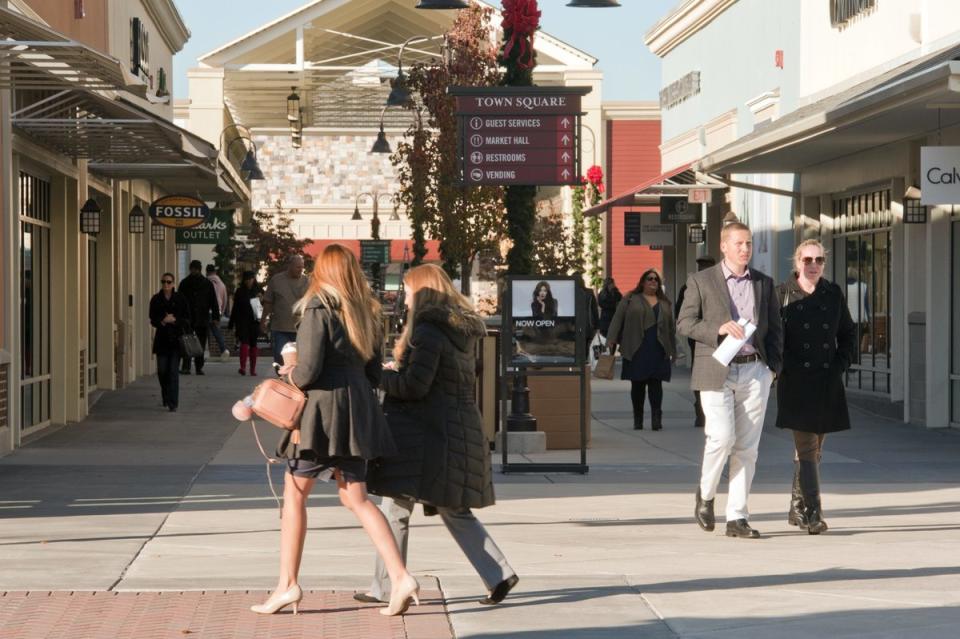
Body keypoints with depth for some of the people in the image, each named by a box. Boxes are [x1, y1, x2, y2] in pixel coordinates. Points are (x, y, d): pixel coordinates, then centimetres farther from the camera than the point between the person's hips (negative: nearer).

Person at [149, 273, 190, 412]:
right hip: (162, 339, 2)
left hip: (176, 338, -2)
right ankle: (166, 398, 28)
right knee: (162, 371, 4)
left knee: (173, 371, -8)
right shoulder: (156, 300, 4)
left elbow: (187, 319, 2)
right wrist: (163, 321, -17)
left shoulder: (180, 299, 1)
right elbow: (153, 320, 3)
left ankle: (173, 403, -8)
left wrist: (174, 320, -15)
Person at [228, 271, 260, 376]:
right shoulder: (239, 292, 5)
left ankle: (253, 369, 11)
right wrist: (232, 325, 4)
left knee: (253, 344, 5)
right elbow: (235, 309, 6)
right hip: (242, 322, -2)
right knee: (244, 343, -16)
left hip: (254, 322, 2)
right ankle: (243, 367, -26)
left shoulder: (258, 291, 7)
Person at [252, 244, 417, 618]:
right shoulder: (366, 314, 13)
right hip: (357, 413, 7)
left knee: (294, 495, 4)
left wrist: (291, 374, 6)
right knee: (356, 498, 9)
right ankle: (400, 577, -3)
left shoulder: (318, 310, -10)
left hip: (321, 410, -7)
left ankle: (287, 584, 5)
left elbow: (308, 371, -15)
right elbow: (374, 375, 15)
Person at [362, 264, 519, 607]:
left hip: (425, 434, -9)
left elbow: (414, 385, -20)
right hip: (460, 429, 9)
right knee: (455, 511, 15)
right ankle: (499, 574, 7)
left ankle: (386, 587, 7)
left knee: (396, 508, 2)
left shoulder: (427, 331, -15)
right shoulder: (462, 331, 12)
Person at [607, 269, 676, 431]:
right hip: (636, 350, -1)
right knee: (637, 384, 3)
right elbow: (617, 319, 1)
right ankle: (638, 420, 10)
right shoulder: (630, 300, 7)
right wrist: (612, 340, -9)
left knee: (656, 383, -7)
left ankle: (656, 418, -12)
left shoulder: (664, 303, 16)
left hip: (658, 350, 2)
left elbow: (671, 327, 19)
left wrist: (673, 350, 15)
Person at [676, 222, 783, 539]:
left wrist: (773, 366, 5)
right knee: (722, 437, -16)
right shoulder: (701, 281, 3)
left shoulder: (764, 283, 13)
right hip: (716, 372, -3)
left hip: (755, 371, 3)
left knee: (746, 447, 1)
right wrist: (719, 329, -17)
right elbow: (684, 323, -2)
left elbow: (775, 328, 17)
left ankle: (737, 518, 6)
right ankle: (705, 494, 11)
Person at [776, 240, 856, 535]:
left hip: (828, 383, 4)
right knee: (806, 447, -11)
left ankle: (797, 509, 24)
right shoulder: (782, 294, -1)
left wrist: (842, 363, 3)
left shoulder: (833, 294, 9)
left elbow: (848, 332, 16)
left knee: (812, 448, 12)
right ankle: (812, 514, -15)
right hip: (796, 384, -4)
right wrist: (783, 367, -9)